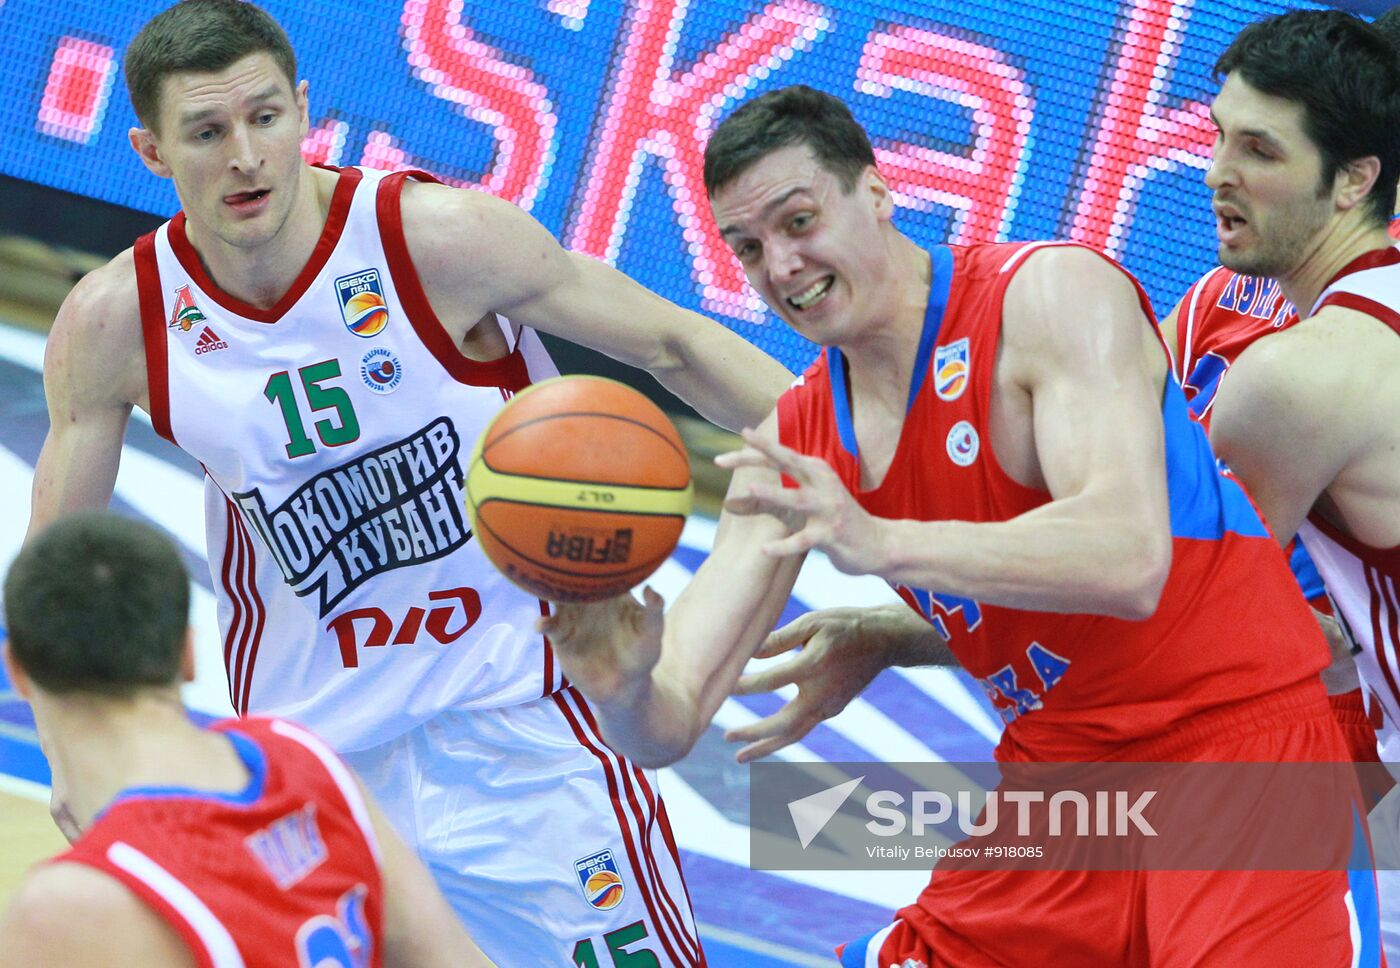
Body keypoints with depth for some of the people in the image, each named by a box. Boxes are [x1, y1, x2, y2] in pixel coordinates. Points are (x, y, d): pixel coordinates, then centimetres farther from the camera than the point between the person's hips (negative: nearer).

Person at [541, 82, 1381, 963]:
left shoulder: (1055, 293, -15)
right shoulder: (793, 448, 4)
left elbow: (1129, 560, -31)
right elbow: (670, 727, 1)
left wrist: (880, 543, -43)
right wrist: (624, 691, -24)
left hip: (1235, 754, -6)